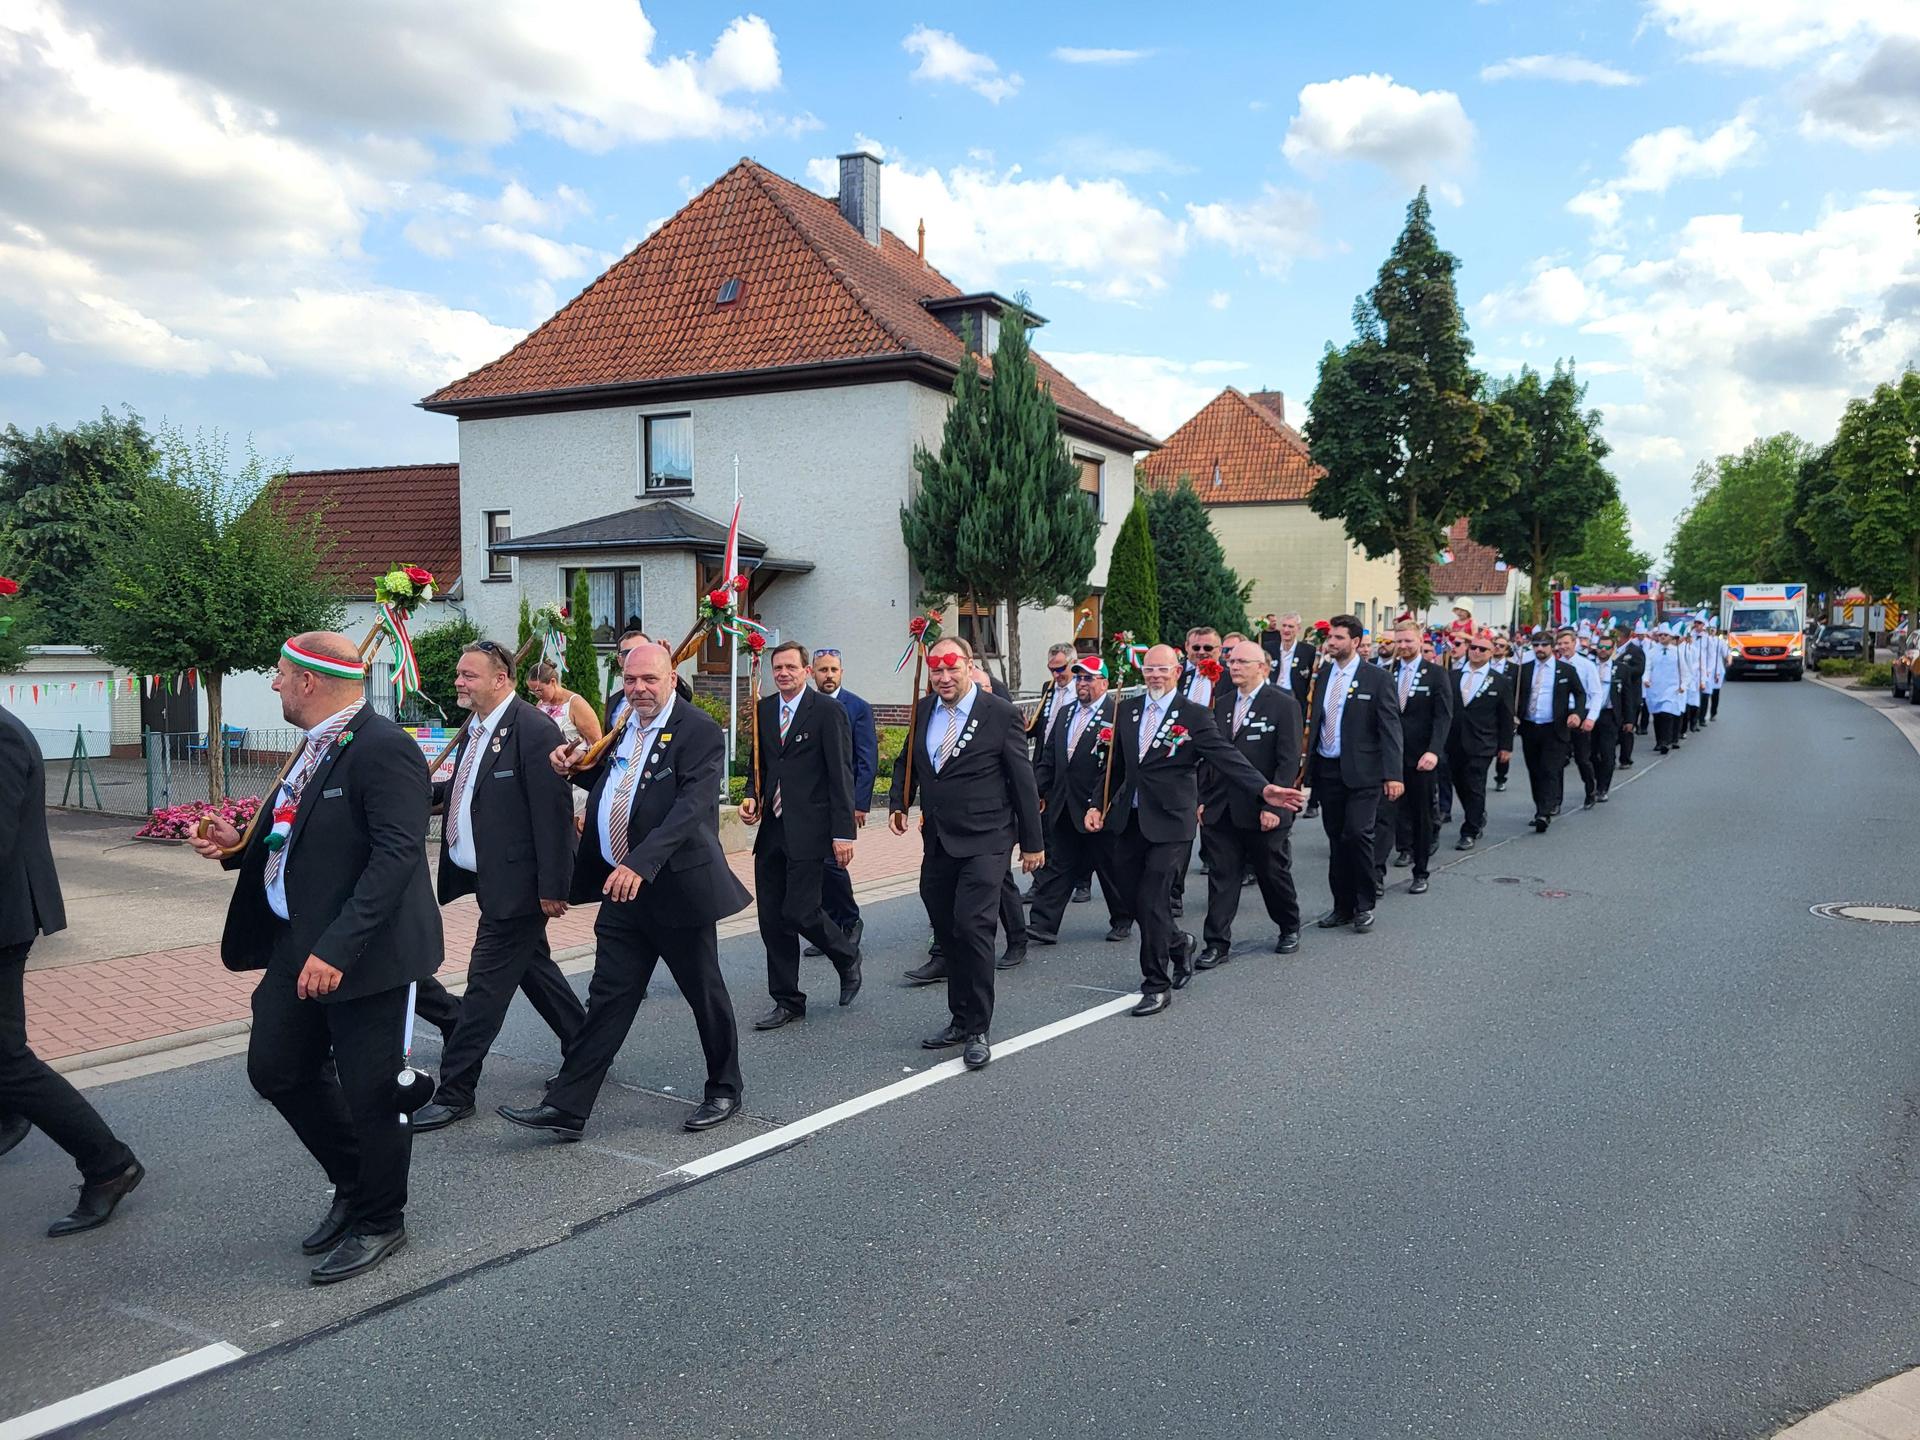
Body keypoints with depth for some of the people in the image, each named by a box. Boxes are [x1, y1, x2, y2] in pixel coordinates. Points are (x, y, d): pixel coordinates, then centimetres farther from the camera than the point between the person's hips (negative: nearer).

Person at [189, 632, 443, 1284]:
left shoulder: (382, 749, -20)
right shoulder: (318, 744, 11)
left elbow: (396, 855, -26)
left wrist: (336, 948, -30)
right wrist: (243, 845, 5)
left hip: (364, 952, -10)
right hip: (297, 942, 10)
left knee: (369, 1090, 4)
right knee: (276, 1069, 16)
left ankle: (378, 1220, 25)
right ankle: (354, 1183, 36)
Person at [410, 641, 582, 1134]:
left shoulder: (533, 731, -19)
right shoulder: (475, 728, 10)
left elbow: (553, 812, -21)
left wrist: (553, 887, -20)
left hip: (514, 883, -10)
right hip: (488, 879, 10)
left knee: (486, 984, -3)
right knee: (533, 968, 19)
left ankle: (454, 1092, 6)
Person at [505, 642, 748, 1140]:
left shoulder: (699, 732, -14)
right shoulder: (623, 723, 10)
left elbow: (690, 808, -25)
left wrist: (640, 863, -35)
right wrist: (576, 767, 4)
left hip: (677, 885, -6)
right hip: (621, 888, 6)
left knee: (705, 994, 9)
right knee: (608, 997, 8)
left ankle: (724, 1092, 27)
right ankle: (566, 1107, 11)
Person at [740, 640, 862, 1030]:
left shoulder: (827, 712, -8)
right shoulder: (763, 710, 11)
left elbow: (841, 775, -9)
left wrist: (843, 832, -13)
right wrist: (751, 795, 2)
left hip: (808, 829, -6)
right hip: (771, 828, 6)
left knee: (799, 912, -10)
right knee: (771, 919, 7)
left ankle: (847, 957, 20)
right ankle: (787, 1002, 19)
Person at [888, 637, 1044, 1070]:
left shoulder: (1000, 714, -8)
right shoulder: (923, 710, 7)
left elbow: (1023, 780, -4)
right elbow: (907, 761, 20)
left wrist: (1032, 842, -2)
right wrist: (899, 803, 2)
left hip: (984, 842, -6)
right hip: (937, 842, 6)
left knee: (971, 927, -15)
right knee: (947, 933, 13)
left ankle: (978, 1030, -2)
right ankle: (960, 1019, 27)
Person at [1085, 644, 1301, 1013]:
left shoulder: (1194, 715, -5)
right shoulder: (1127, 710, 10)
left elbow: (1226, 756, -14)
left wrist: (1264, 789, -27)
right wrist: (1098, 804, 11)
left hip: (1168, 823, -5)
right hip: (1128, 821, 5)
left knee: (1151, 900, -9)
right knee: (1135, 897, 10)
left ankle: (1157, 986, 6)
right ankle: (1179, 943, 40)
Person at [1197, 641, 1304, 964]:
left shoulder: (1284, 704, -6)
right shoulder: (1221, 704, 10)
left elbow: (1289, 761, -11)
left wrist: (1273, 806, -17)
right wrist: (1202, 799, 5)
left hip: (1262, 813, -4)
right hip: (1220, 811, 4)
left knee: (1274, 874, 12)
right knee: (1221, 877, 3)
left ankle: (1289, 929, 34)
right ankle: (1217, 944, 8)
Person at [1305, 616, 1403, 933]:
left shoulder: (1376, 678, -4)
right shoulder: (1323, 675, 11)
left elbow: (1390, 727, -7)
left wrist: (1393, 774, -14)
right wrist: (1308, 765, 6)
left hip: (1361, 773, -5)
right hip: (1327, 771, 5)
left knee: (1357, 834, -13)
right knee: (1337, 841, 9)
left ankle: (1364, 906, 4)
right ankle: (1342, 906, 19)